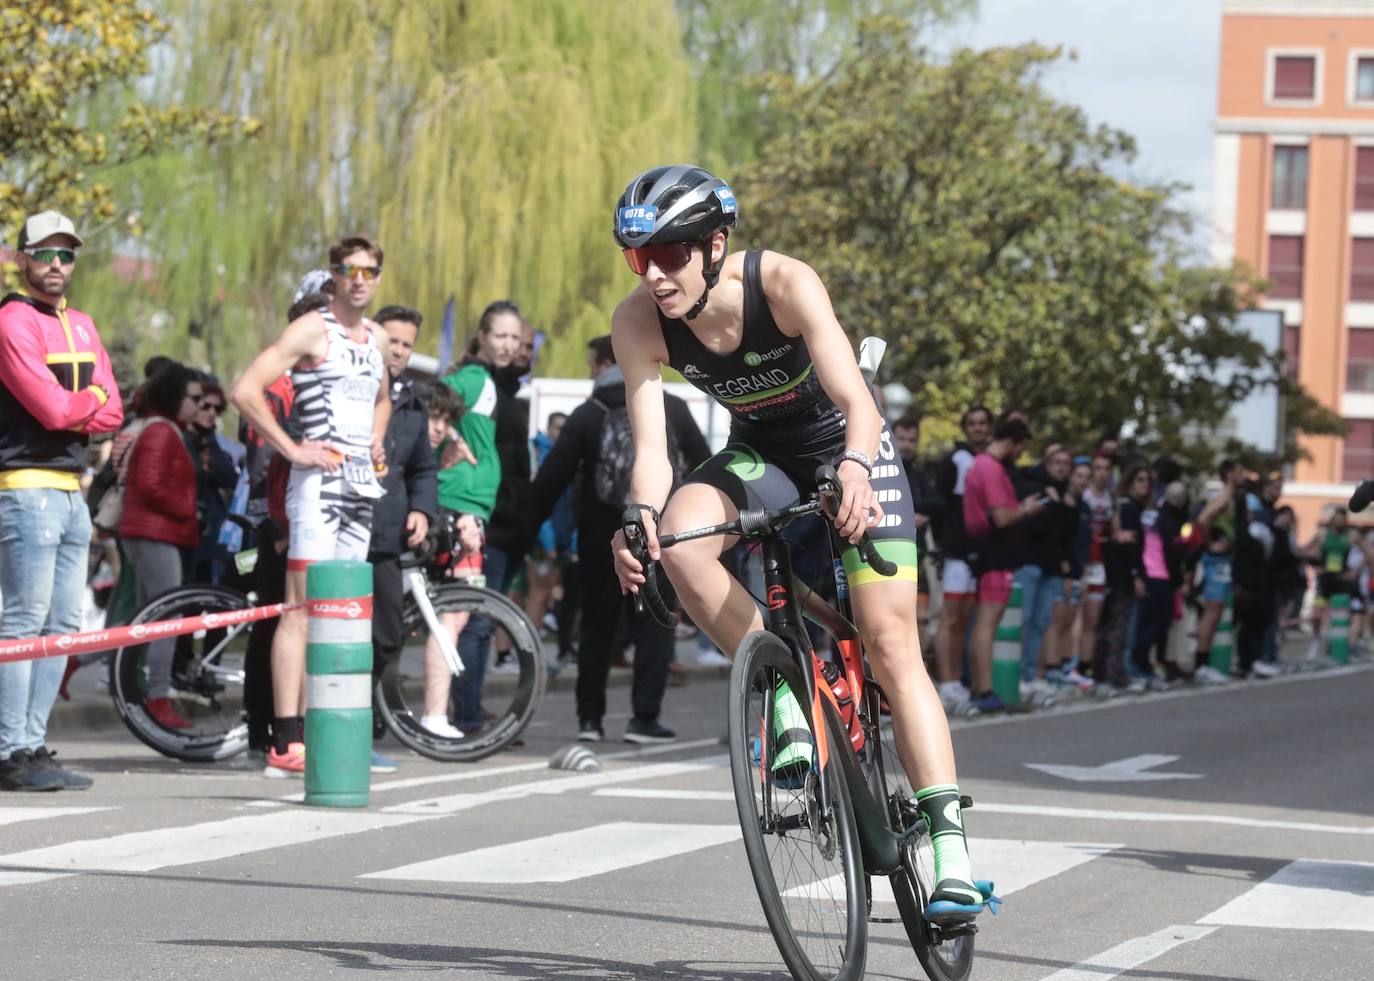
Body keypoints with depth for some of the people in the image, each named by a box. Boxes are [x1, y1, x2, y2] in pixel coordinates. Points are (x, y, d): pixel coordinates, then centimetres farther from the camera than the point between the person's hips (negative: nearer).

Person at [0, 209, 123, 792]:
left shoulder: (81, 326, 17)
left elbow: (112, 413, 8)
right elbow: (52, 409, -18)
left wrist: (73, 408, -9)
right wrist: (91, 398, 0)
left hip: (71, 490, 9)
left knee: (63, 625, 8)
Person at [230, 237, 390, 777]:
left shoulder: (376, 337, 17)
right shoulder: (311, 329, -6)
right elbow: (246, 391, -15)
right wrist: (292, 449, -16)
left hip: (361, 485, 8)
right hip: (319, 481, -8)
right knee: (302, 607, -12)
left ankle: (310, 730, 12)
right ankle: (286, 744, -17)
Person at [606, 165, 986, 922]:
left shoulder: (783, 282, -31)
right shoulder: (638, 322, -21)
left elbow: (856, 401, -39)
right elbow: (650, 445, -25)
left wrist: (854, 469, -59)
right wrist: (642, 516, -46)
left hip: (844, 449, -3)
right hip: (760, 455, 3)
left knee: (890, 641, -14)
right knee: (679, 537, -31)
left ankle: (948, 844, -13)